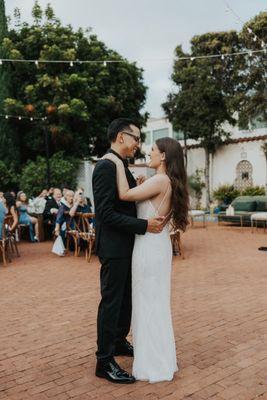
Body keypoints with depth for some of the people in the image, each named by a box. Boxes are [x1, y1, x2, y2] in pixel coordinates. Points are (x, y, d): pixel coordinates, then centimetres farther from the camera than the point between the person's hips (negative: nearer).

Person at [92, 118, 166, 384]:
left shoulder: (121, 166, 12)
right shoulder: (106, 166, -18)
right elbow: (106, 213, -23)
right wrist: (145, 226, -22)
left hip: (126, 245, 10)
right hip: (113, 247, -9)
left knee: (126, 298, 20)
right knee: (111, 302, 1)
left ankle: (119, 342, 39)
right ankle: (105, 362, 16)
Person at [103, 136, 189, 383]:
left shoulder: (161, 180, -18)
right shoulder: (169, 182, 10)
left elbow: (124, 195, -21)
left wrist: (119, 164, -14)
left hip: (150, 246, -9)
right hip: (158, 245, 9)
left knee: (149, 303, 3)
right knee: (156, 302, 19)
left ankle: (155, 366, 19)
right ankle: (161, 358, 35)